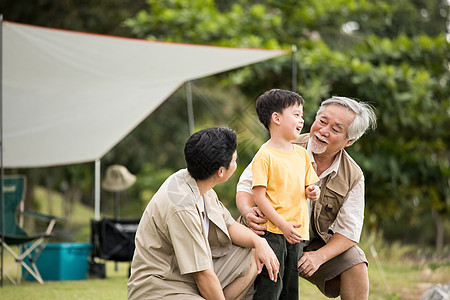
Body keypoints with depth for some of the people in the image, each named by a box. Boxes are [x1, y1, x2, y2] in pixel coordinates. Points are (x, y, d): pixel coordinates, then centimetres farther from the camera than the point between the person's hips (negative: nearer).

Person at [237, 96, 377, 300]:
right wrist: (247, 211, -31)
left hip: (315, 244, 2)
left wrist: (319, 257, -22)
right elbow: (247, 184, -7)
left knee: (355, 262, -21)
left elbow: (348, 230, -4)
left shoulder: (353, 177, -4)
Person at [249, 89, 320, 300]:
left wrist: (312, 191, -2)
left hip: (297, 233, 7)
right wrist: (283, 224, -19)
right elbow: (259, 195, -14)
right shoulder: (264, 156, -10)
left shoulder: (302, 154, 12)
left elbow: (308, 185, 22)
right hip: (272, 232, -7)